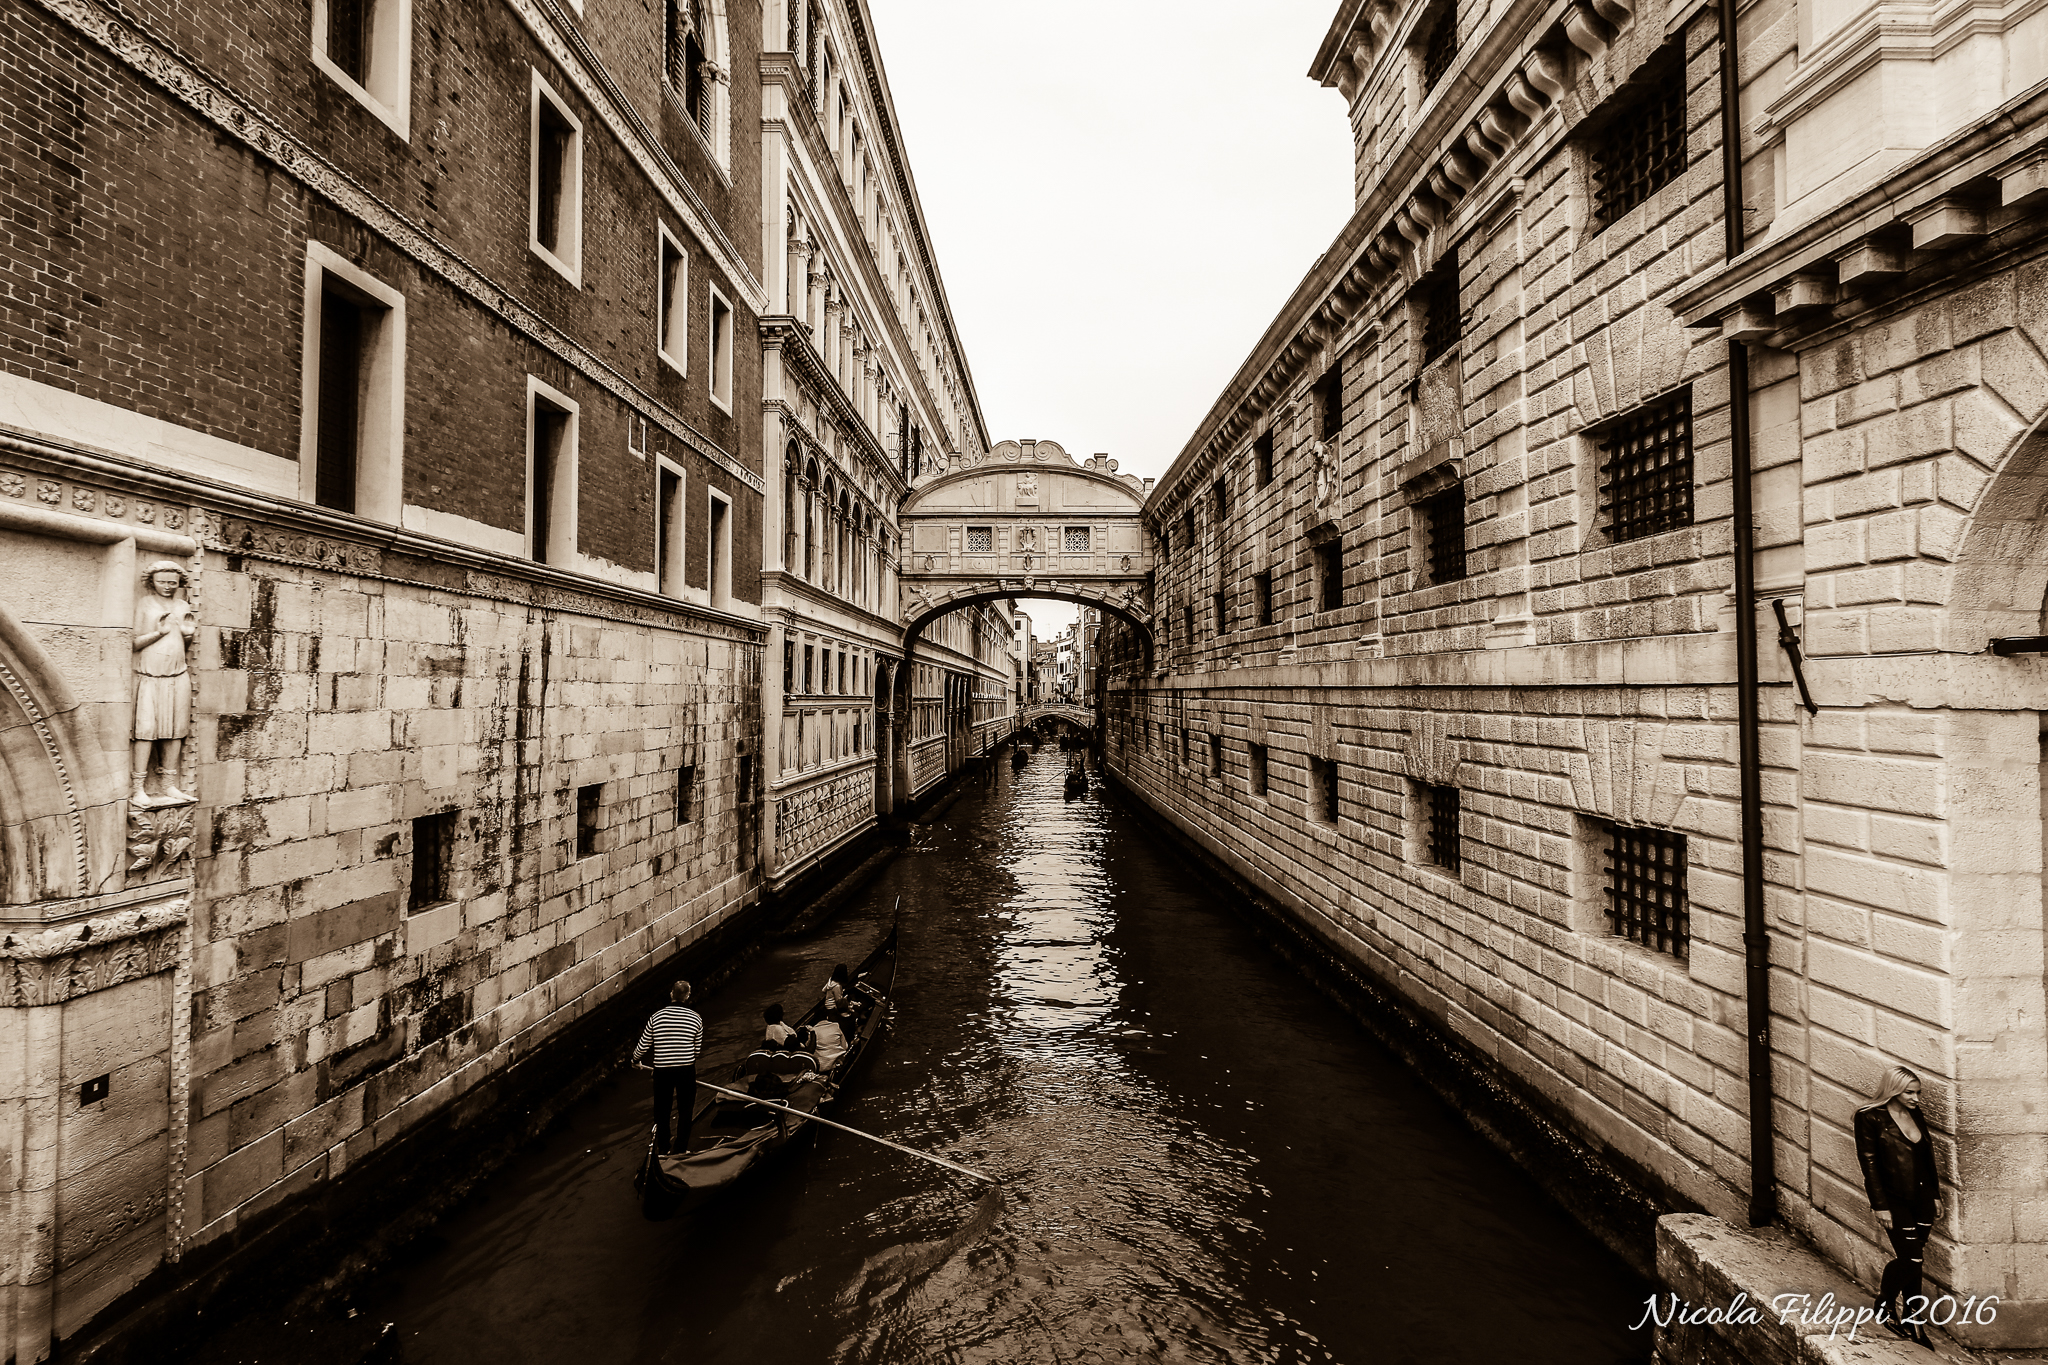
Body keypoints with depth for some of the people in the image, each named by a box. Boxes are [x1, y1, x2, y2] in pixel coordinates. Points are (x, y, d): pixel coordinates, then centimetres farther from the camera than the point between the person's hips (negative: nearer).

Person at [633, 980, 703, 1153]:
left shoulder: (656, 1017, -5)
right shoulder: (696, 1018, -6)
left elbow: (643, 1046, 3)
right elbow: (697, 1049, 2)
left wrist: (636, 1061, 23)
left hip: (662, 1071, 0)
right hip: (687, 1070, 0)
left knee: (662, 1112, 17)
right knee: (685, 1112, 16)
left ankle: (663, 1150, 27)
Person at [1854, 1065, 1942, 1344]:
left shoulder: (1916, 1115, 6)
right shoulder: (1870, 1117, -13)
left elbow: (1927, 1157, 15)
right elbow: (1869, 1163, -13)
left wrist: (1935, 1195, 12)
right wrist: (1880, 1206, -13)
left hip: (1922, 1198, 5)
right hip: (1894, 1200, -5)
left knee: (1913, 1260, 8)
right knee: (1911, 1259, -8)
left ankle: (1912, 1320, 22)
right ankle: (1884, 1305, 15)